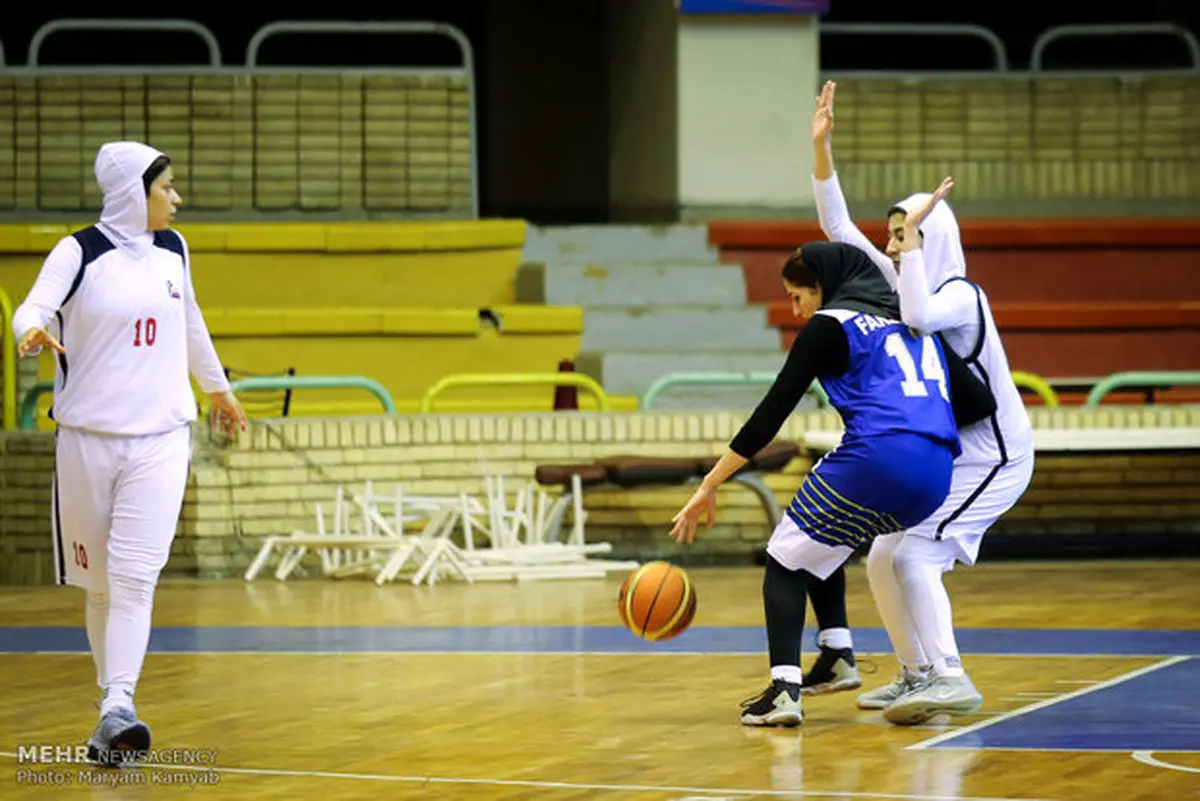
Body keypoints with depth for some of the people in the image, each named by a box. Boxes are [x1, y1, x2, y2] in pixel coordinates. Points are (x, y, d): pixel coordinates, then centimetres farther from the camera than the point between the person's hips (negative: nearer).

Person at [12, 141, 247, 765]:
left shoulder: (172, 250, 9)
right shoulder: (81, 252, -6)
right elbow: (34, 307, -18)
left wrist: (218, 387, 39)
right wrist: (34, 331, -42)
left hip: (160, 437, 2)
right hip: (88, 436, -2)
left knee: (135, 576, -13)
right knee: (99, 582, 6)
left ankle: (116, 712, -20)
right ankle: (113, 700, 20)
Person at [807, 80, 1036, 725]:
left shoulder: (961, 296, -18)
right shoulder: (898, 285, 5)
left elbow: (918, 317, -40)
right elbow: (838, 228, 4)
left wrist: (916, 230, -30)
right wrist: (821, 147, -5)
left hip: (991, 456, -9)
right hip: (941, 455, 9)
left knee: (913, 557, -21)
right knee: (883, 562, 10)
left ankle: (950, 678, -24)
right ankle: (918, 674, 19)